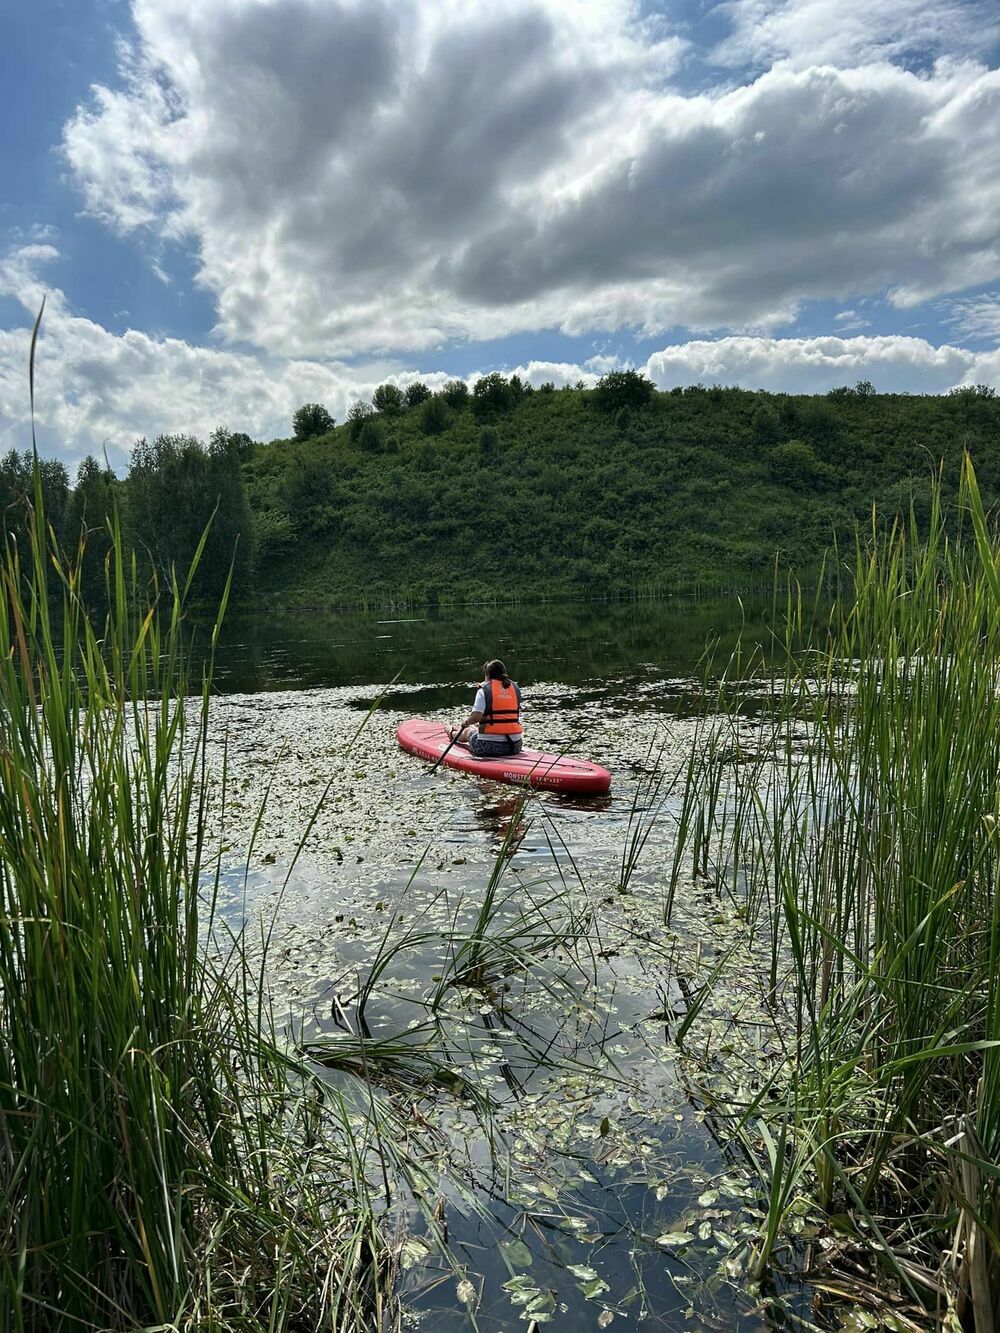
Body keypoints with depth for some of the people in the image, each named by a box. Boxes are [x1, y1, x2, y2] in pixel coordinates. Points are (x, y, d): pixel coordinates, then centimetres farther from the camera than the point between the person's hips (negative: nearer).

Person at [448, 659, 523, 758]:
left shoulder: (484, 690, -8)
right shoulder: (515, 687, 6)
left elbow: (475, 716, -19)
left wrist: (466, 723, 0)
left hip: (488, 747, -4)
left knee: (468, 730, 30)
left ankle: (452, 734, 64)